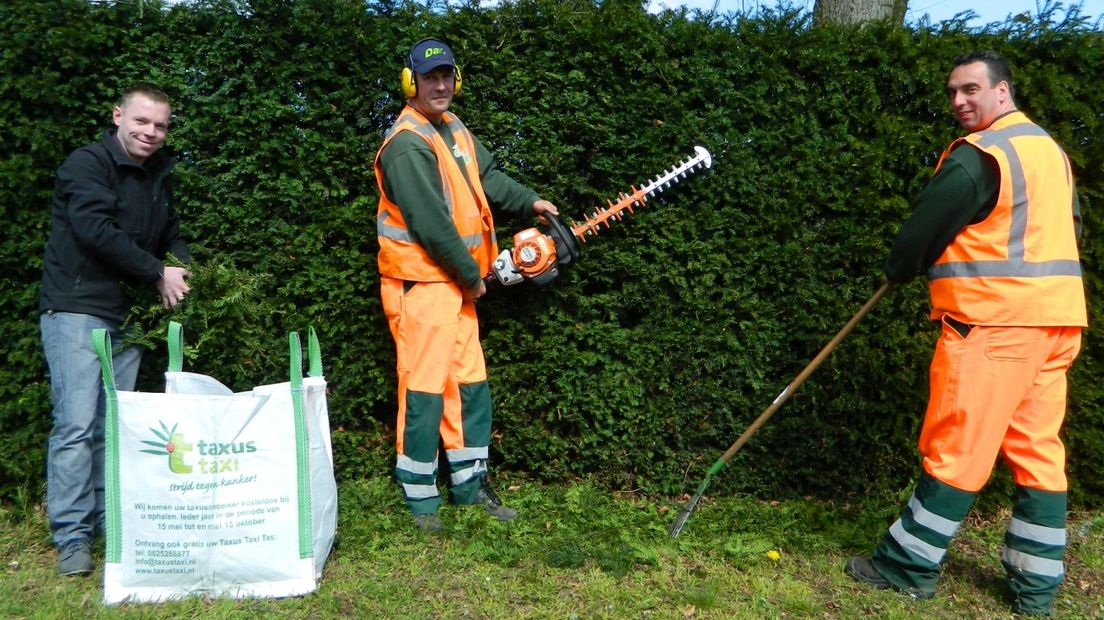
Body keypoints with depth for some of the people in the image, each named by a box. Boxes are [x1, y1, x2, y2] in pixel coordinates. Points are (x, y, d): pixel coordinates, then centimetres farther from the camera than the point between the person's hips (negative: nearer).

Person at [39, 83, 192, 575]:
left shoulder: (156, 175, 17)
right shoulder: (86, 164, -7)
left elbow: (170, 235, 20)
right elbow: (96, 231, -19)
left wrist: (187, 270, -1)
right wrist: (158, 273, -14)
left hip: (127, 317, 7)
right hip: (77, 310, -7)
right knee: (76, 423, -9)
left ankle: (110, 523, 16)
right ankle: (71, 538, -2)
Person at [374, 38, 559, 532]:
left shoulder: (452, 128, 12)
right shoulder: (408, 145, -18)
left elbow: (487, 176, 21)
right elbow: (433, 225, -21)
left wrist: (530, 202, 9)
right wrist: (472, 275, -12)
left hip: (454, 281, 9)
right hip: (421, 283, -9)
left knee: (469, 384, 13)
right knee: (424, 389, -3)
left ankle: (469, 483, 25)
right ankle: (420, 498, 11)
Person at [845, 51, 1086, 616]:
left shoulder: (976, 156, -12)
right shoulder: (1050, 148, 18)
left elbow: (925, 226, -7)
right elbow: (1071, 225, 26)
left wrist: (896, 269, 11)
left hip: (994, 321, -9)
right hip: (1055, 318, 9)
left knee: (956, 448, -2)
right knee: (1038, 450, 10)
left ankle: (909, 566, 9)